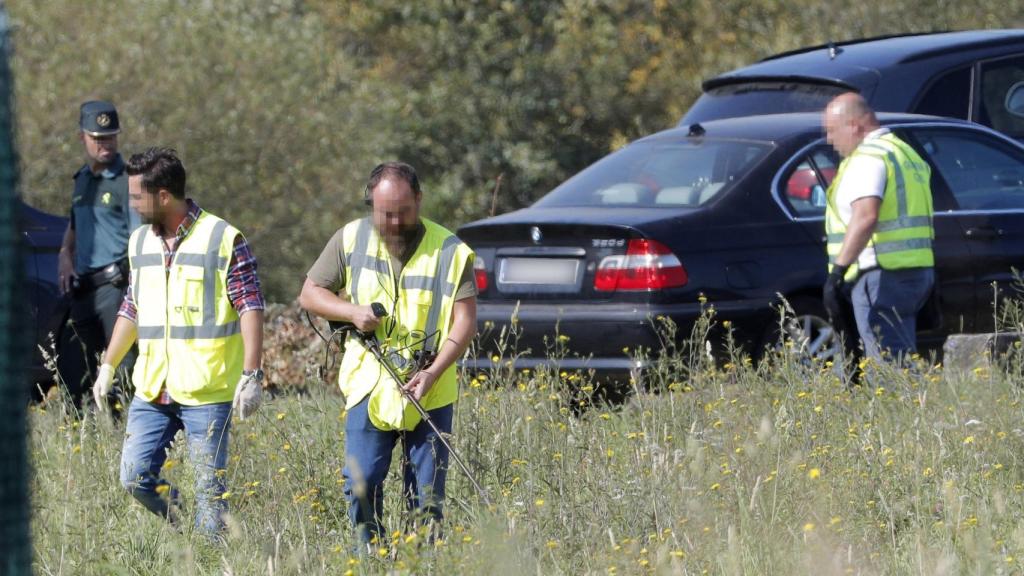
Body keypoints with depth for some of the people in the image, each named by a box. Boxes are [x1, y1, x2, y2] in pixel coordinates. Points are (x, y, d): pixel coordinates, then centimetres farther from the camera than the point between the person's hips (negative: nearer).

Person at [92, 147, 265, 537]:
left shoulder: (223, 240, -7)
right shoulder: (140, 242, 12)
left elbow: (251, 309, -8)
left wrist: (251, 375, -15)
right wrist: (108, 367, 22)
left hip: (206, 391, -6)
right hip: (152, 389, 6)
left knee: (209, 485, -2)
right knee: (135, 477, 0)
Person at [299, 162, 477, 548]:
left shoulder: (450, 252, -4)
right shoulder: (350, 240, 3)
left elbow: (465, 321, -7)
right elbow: (310, 294, 9)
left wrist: (434, 372, -20)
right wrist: (352, 311, -11)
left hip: (430, 393, -1)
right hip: (370, 387, 1)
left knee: (426, 495, 1)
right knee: (361, 483, -5)